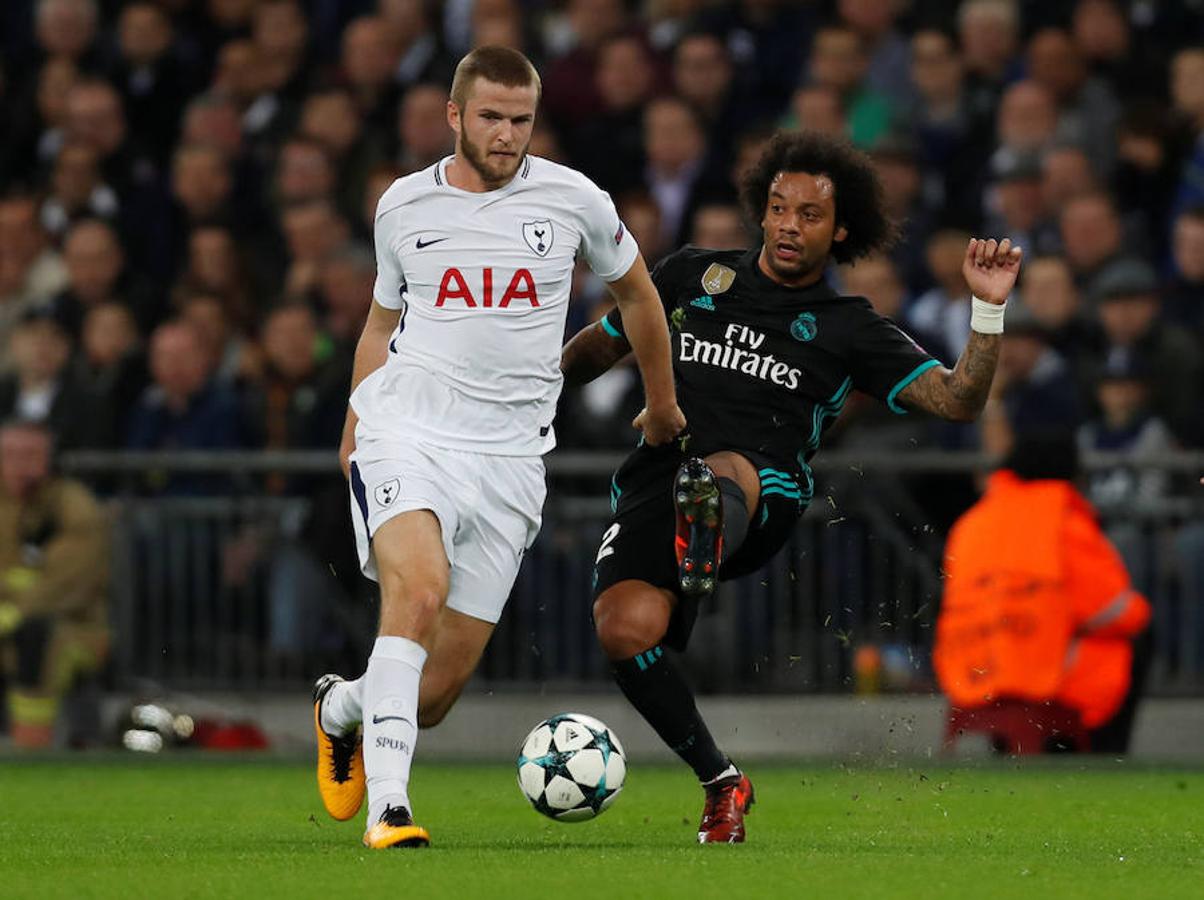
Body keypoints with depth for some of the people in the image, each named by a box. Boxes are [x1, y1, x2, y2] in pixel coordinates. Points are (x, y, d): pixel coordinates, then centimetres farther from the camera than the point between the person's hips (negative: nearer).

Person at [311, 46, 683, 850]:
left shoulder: (572, 200, 3)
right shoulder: (404, 207, 6)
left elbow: (636, 291, 21)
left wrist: (663, 405, 30)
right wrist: (353, 429, 14)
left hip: (508, 459, 1)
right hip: (407, 435, -1)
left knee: (437, 691, 0)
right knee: (420, 589, -32)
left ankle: (342, 708, 35)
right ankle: (388, 805, -30)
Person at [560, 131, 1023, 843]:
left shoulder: (848, 329, 15)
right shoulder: (693, 277, 20)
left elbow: (957, 400, 6)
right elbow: (597, 349, 31)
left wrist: (989, 310, -6)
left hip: (766, 497, -2)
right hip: (655, 483, 2)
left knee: (728, 470, -40)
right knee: (625, 629, -25)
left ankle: (705, 542, -80)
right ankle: (721, 782, -4)